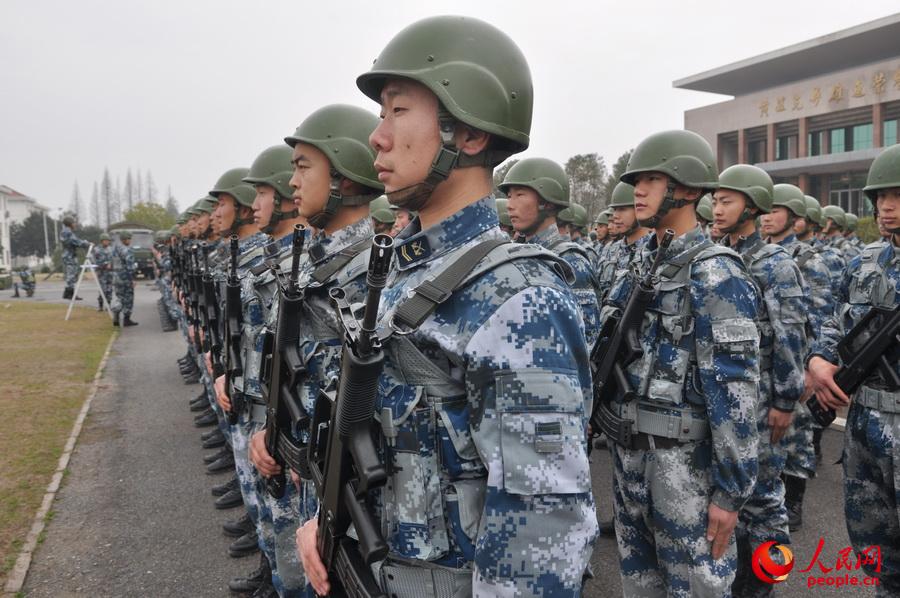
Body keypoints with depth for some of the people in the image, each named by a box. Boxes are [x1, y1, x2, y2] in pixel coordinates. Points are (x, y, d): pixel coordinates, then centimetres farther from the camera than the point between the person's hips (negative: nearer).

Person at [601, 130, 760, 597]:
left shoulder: (715, 274, -14)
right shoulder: (639, 265, 9)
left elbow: (736, 389, -18)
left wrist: (731, 490, -17)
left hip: (681, 460, -7)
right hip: (627, 452, 7)